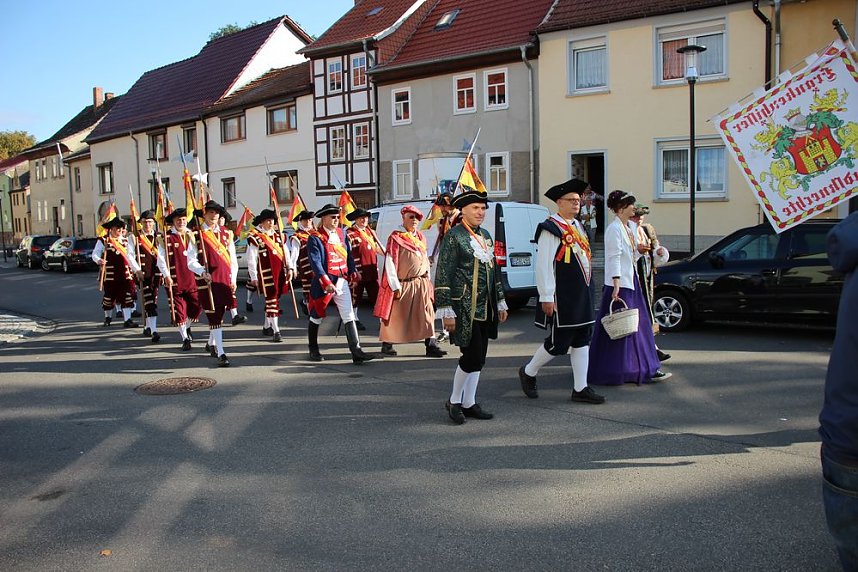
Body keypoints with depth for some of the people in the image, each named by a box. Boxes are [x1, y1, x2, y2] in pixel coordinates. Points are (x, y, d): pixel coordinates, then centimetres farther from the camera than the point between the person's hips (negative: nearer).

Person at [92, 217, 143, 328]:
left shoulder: (126, 241, 14)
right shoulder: (103, 241, 2)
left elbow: (130, 257, 10)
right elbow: (95, 254, -3)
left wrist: (137, 270, 1)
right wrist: (98, 260, -26)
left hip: (125, 272, 3)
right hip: (110, 273, -3)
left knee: (127, 296, -4)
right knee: (109, 295, 7)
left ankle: (127, 320, -5)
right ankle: (107, 317, 28)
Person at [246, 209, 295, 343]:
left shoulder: (278, 235, 14)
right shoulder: (255, 237, -6)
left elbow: (285, 252, 14)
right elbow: (251, 259, -8)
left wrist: (289, 268, 5)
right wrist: (254, 277, -9)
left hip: (280, 273, 7)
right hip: (266, 274, -6)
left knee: (273, 300, 15)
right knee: (272, 301, -7)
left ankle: (267, 327, 30)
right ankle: (276, 331, -7)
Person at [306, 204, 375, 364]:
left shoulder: (341, 233, 9)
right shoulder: (315, 239, -9)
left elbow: (348, 254, 17)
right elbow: (315, 262, -18)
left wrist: (352, 272, 6)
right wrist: (326, 282, -26)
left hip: (342, 281, 5)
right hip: (323, 282, -5)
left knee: (349, 316, -4)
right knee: (316, 317, 11)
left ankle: (356, 351, -9)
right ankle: (313, 350, 28)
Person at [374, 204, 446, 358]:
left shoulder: (421, 237, 12)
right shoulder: (396, 238, -7)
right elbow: (390, 263, -11)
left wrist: (428, 281, 10)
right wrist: (395, 286, -14)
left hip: (421, 284, 5)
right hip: (403, 285, -5)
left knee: (427, 315, -1)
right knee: (396, 316, 5)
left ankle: (431, 345, 0)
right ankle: (387, 345, 19)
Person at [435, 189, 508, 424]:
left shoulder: (485, 235, 15)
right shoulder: (454, 236, -9)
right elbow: (443, 276, -12)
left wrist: (500, 303, 19)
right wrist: (446, 311, -16)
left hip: (485, 308, 8)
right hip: (464, 309, -8)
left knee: (478, 358, 10)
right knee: (472, 356, -9)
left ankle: (469, 403, 20)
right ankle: (454, 401, 10)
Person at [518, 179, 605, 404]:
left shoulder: (577, 225, 15)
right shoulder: (550, 229, -13)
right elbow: (543, 265, -17)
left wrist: (585, 292, 20)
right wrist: (547, 297, -19)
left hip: (581, 296, 9)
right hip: (561, 297, -9)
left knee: (582, 340, 9)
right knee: (559, 342, -2)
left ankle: (580, 389, 16)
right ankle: (528, 372, 21)